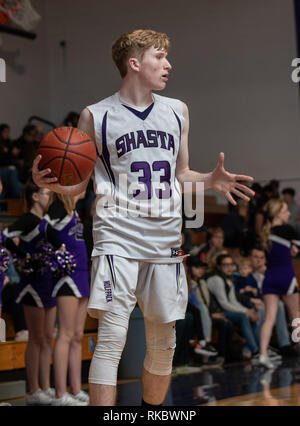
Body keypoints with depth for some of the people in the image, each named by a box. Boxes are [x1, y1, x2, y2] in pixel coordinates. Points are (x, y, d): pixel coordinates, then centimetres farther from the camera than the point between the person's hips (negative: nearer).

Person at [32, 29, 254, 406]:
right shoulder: (95, 116, 1)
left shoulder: (177, 112, 14)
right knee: (112, 337, -15)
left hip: (165, 240, 5)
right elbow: (78, 184, 6)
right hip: (117, 237, -4)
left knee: (163, 343, 10)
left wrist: (211, 180, 3)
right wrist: (50, 183, -16)